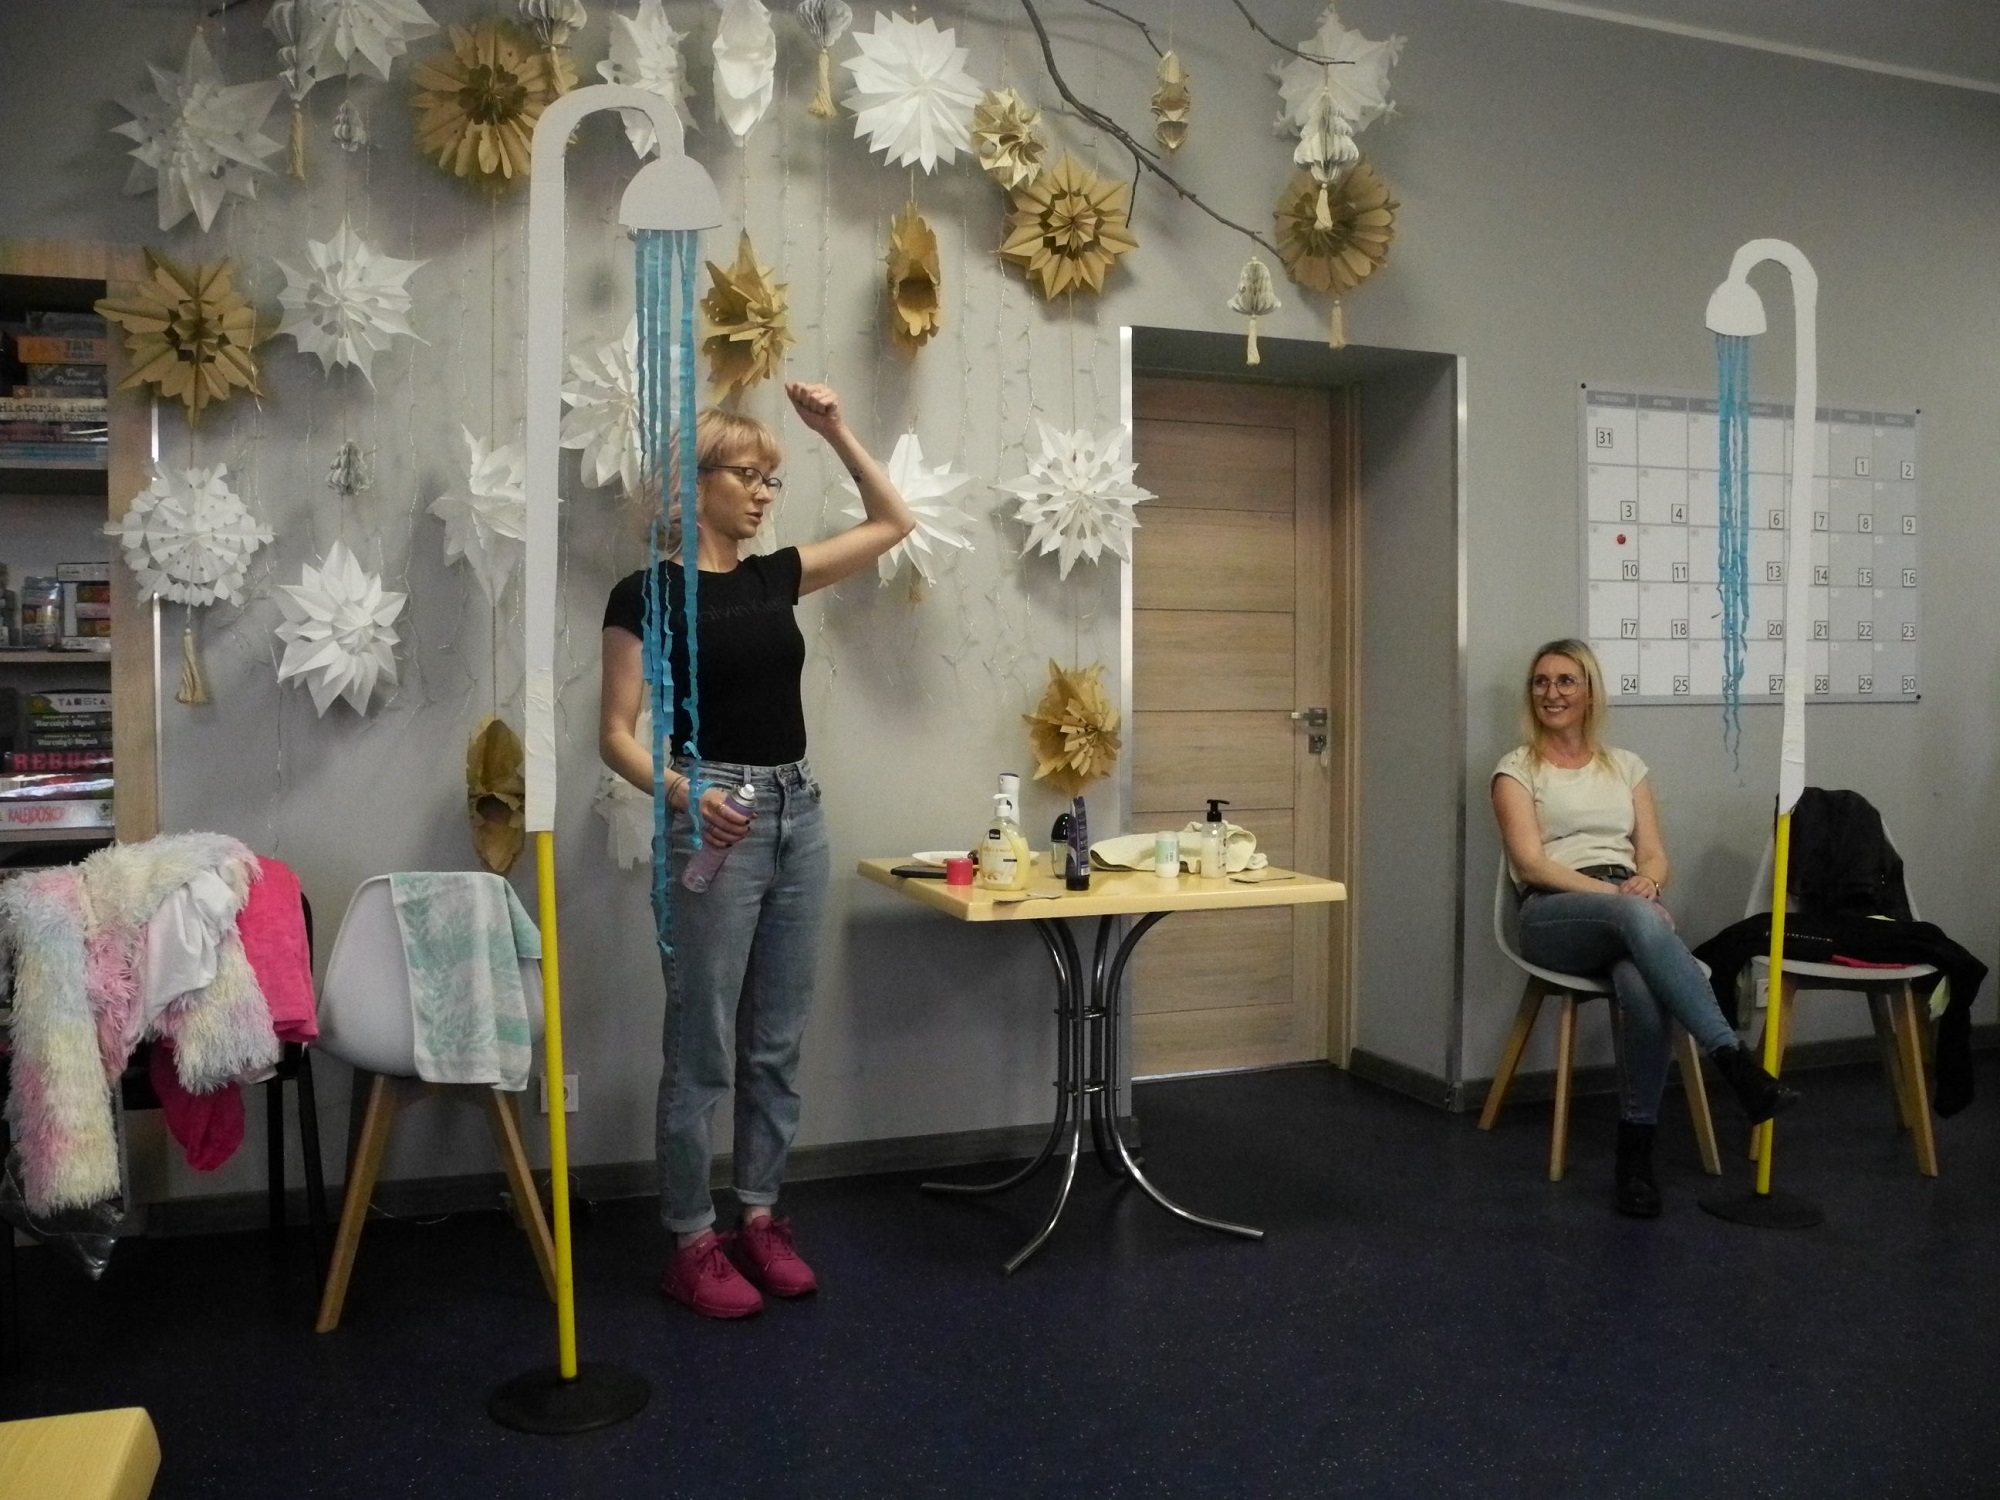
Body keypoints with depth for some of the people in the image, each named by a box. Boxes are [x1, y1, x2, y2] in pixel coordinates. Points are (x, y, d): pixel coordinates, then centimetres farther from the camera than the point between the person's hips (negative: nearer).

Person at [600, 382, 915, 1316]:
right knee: (702, 1047, 1)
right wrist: (681, 793, -27)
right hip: (716, 822, -7)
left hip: (798, 814, 7)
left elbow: (893, 523, 17)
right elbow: (617, 735, -9)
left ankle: (761, 1221, 25)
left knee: (777, 1040, 12)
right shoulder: (648, 592, -6)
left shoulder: (775, 576, 11)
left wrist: (837, 433, 7)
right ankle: (692, 1245, 14)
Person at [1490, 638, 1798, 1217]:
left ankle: (1637, 1144, -25)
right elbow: (1530, 862, -5)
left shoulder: (1626, 766, 20)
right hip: (1555, 915, -3)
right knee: (1639, 918, -40)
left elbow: (1656, 857, 12)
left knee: (1642, 991, -35)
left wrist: (1645, 882, -13)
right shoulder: (1517, 769, 8)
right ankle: (1736, 1063, -45)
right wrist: (1612, 892, -18)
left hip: (1631, 909, 3)